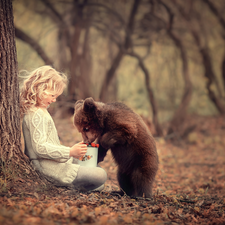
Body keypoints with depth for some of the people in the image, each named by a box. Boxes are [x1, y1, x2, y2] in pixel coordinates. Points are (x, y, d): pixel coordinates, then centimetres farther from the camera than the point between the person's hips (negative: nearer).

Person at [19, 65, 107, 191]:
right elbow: (40, 147, -28)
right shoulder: (36, 116, -21)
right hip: (49, 167, -11)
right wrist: (70, 152, -30)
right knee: (101, 176, -14)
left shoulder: (40, 111, 15)